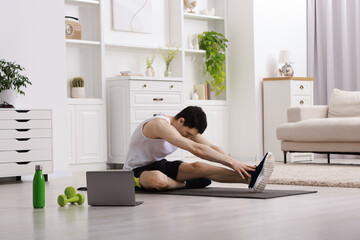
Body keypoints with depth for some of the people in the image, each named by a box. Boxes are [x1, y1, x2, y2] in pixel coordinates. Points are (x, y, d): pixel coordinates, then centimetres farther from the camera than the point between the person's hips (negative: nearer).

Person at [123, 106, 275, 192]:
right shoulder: (160, 125, -30)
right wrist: (232, 162, -38)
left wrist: (236, 165, -16)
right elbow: (195, 149, -38)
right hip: (137, 171, -7)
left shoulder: (187, 127, -1)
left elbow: (212, 148, -1)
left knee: (199, 167, -20)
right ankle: (186, 184, -14)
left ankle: (251, 179, -36)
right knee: (158, 179, -45)